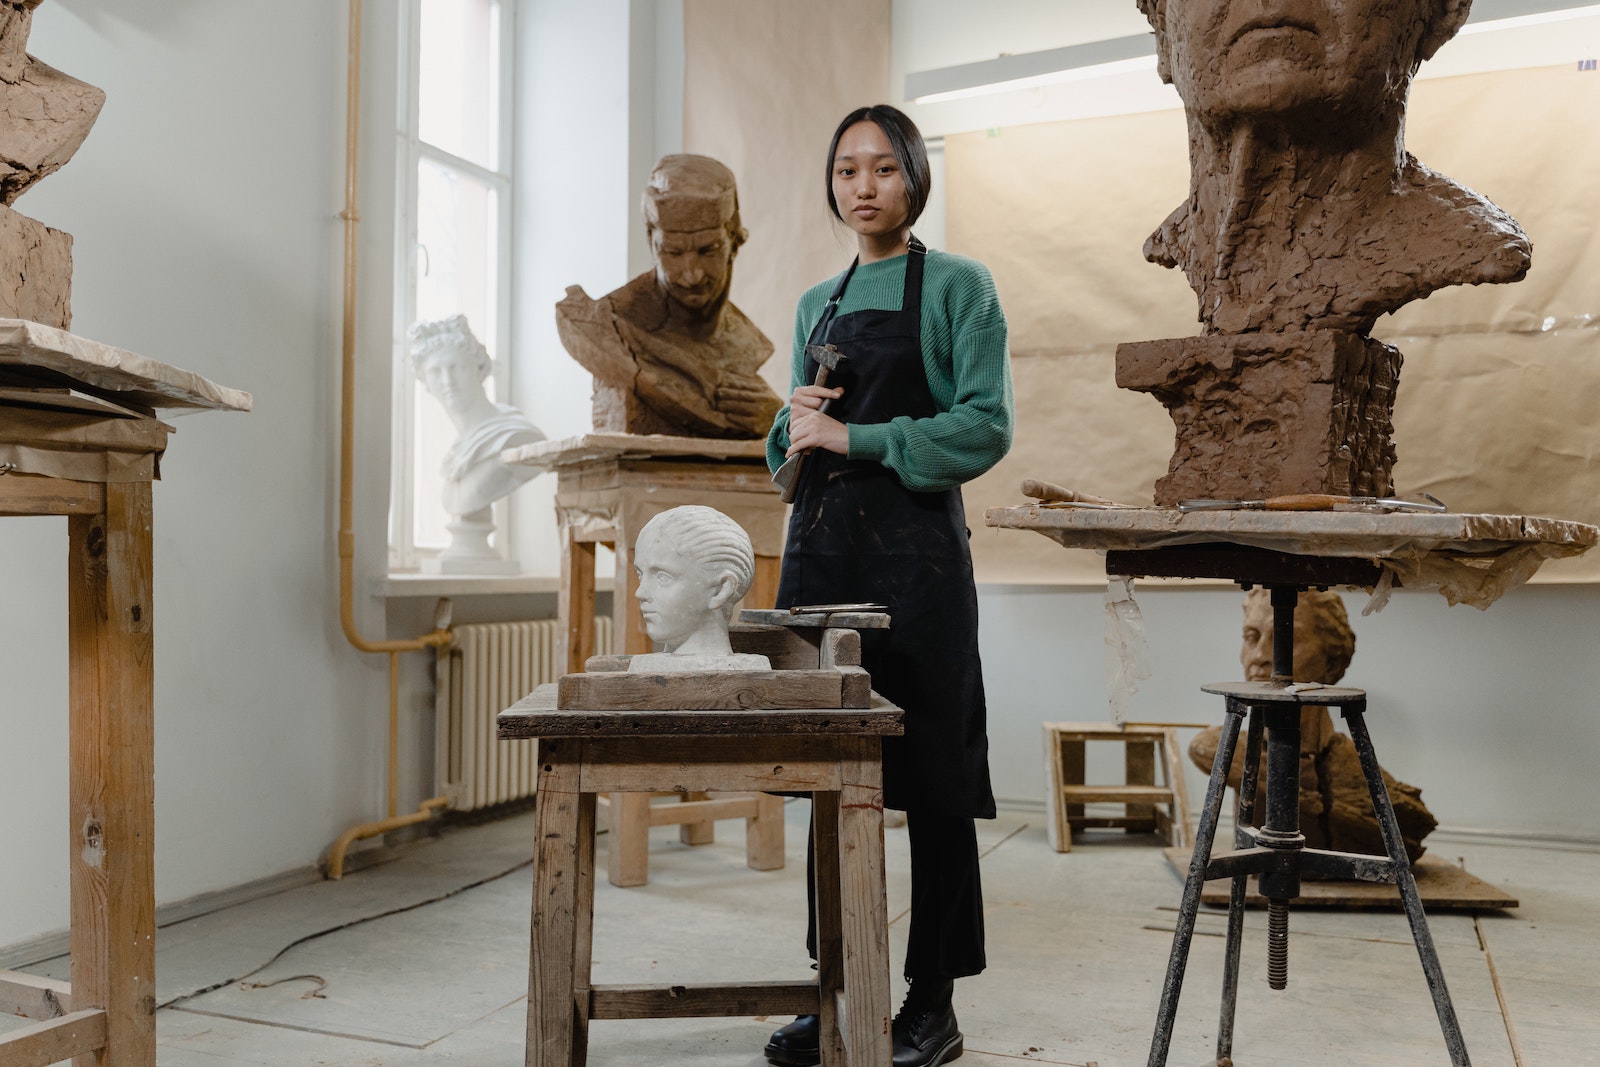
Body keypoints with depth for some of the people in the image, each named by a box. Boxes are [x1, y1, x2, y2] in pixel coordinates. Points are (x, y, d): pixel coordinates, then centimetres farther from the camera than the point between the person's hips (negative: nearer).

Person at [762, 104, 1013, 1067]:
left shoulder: (957, 286, 1)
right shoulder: (817, 303, 18)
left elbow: (986, 428, -9)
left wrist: (855, 436, -12)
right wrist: (796, 424, -1)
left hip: (916, 551, -5)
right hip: (821, 545, 6)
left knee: (930, 777, 0)